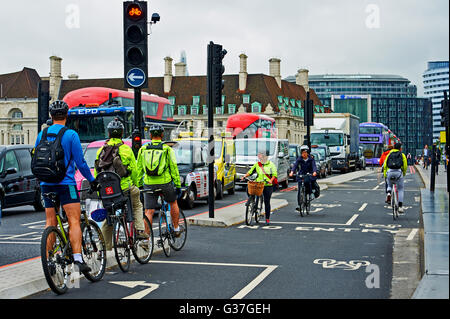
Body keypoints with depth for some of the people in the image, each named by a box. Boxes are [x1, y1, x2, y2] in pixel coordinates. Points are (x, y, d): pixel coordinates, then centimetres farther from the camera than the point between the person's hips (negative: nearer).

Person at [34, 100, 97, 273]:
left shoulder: (41, 134, 8)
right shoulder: (71, 134, -7)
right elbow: (80, 161, -8)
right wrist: (91, 180, 3)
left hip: (46, 184, 5)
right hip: (65, 183, -5)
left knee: (50, 223, 11)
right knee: (74, 221, -8)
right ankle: (78, 258, -19)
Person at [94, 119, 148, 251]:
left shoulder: (101, 150, 7)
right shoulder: (126, 149, -2)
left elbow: (96, 172, 10)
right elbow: (134, 170, 0)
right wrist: (136, 185, 13)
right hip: (124, 187, -2)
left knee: (108, 219, 14)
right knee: (137, 205, 25)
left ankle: (105, 246, 13)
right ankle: (140, 230, 13)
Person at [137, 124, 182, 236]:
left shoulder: (143, 149, 7)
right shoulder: (167, 149, 0)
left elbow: (139, 169, 9)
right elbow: (174, 168, 0)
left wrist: (138, 185, 15)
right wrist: (178, 185, 5)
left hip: (149, 184, 1)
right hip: (165, 183, -1)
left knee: (149, 212, 3)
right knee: (173, 203, 25)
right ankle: (176, 229, 31)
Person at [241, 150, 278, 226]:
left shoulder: (271, 165, 2)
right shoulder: (257, 164, 10)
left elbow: (274, 174, -2)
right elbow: (250, 171, 11)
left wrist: (271, 180, -20)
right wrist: (244, 176, -5)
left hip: (268, 185, -3)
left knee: (267, 202, 0)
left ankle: (267, 219, 9)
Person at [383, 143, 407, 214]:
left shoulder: (389, 154, 19)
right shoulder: (402, 155, 14)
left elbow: (384, 165, 14)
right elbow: (405, 166, 7)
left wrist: (385, 175, 19)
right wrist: (404, 174, 22)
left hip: (389, 172, 2)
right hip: (399, 172, -2)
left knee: (389, 186, 30)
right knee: (401, 189, 14)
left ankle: (389, 194, -3)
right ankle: (400, 206, 7)